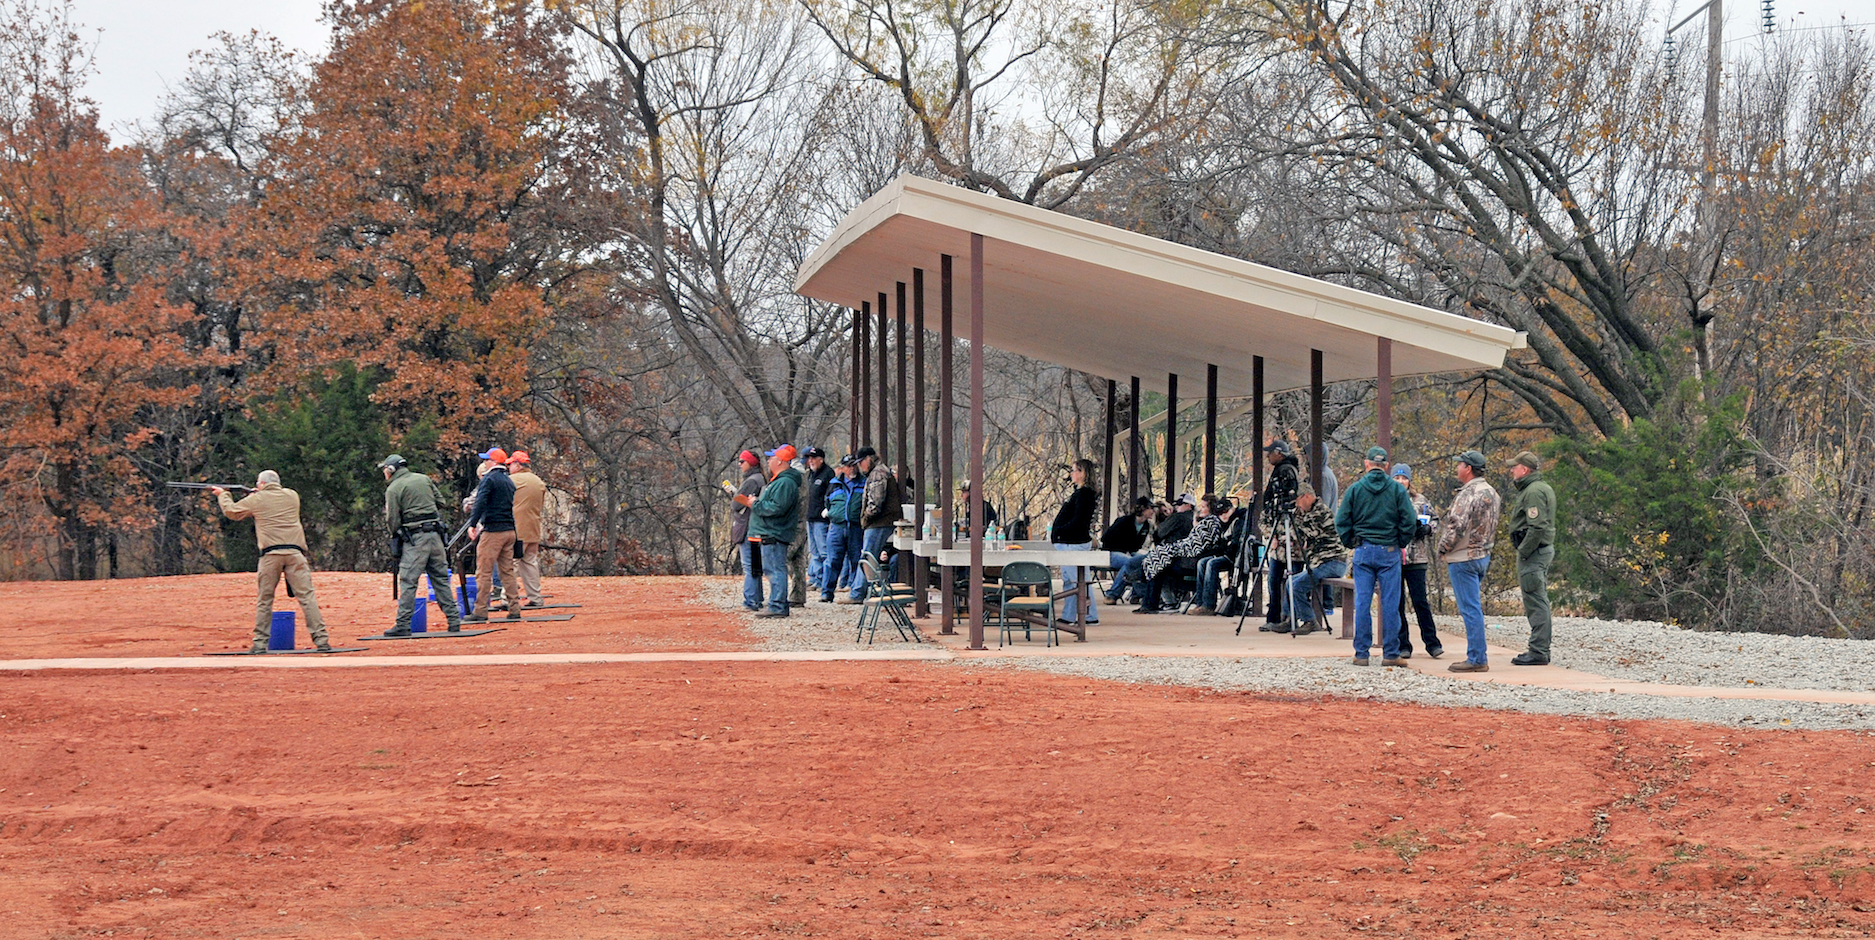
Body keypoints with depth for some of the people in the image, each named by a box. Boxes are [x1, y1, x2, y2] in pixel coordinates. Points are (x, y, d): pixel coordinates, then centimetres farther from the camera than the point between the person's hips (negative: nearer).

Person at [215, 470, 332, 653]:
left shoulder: (256, 500, 6)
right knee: (307, 596, -3)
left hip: (270, 554, -1)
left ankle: (260, 642, 7)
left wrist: (222, 495, 37)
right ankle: (321, 640, -10)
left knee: (264, 600, 9)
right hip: (294, 552, 1)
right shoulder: (292, 496, 14)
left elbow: (231, 511, 19)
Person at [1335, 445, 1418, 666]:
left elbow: (1341, 522, 0)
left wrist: (1351, 543, 12)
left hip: (1363, 551, 1)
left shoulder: (1355, 489, 1)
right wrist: (1401, 543, 9)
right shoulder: (1397, 490, -1)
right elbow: (1409, 522, -5)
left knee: (1362, 603, 3)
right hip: (1389, 551, -1)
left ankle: (1361, 653, 4)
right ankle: (1390, 654, 2)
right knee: (1390, 604, 1)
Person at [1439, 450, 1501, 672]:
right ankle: (1478, 657, 18)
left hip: (1463, 557, -10)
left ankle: (1476, 659, -8)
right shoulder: (1491, 492, 13)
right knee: (1475, 608, 15)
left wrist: (1443, 549, -8)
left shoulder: (1469, 494, -18)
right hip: (1483, 555, 10)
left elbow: (1457, 526, -22)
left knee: (1470, 609, -7)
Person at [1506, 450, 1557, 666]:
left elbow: (1537, 527, -24)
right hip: (1544, 549, 11)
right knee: (1540, 602, 14)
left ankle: (1538, 652, -10)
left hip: (1533, 552, -11)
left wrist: (1523, 552, -19)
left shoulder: (1533, 492, -15)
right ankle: (1541, 649, 18)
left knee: (1535, 603, -10)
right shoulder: (1544, 489, 19)